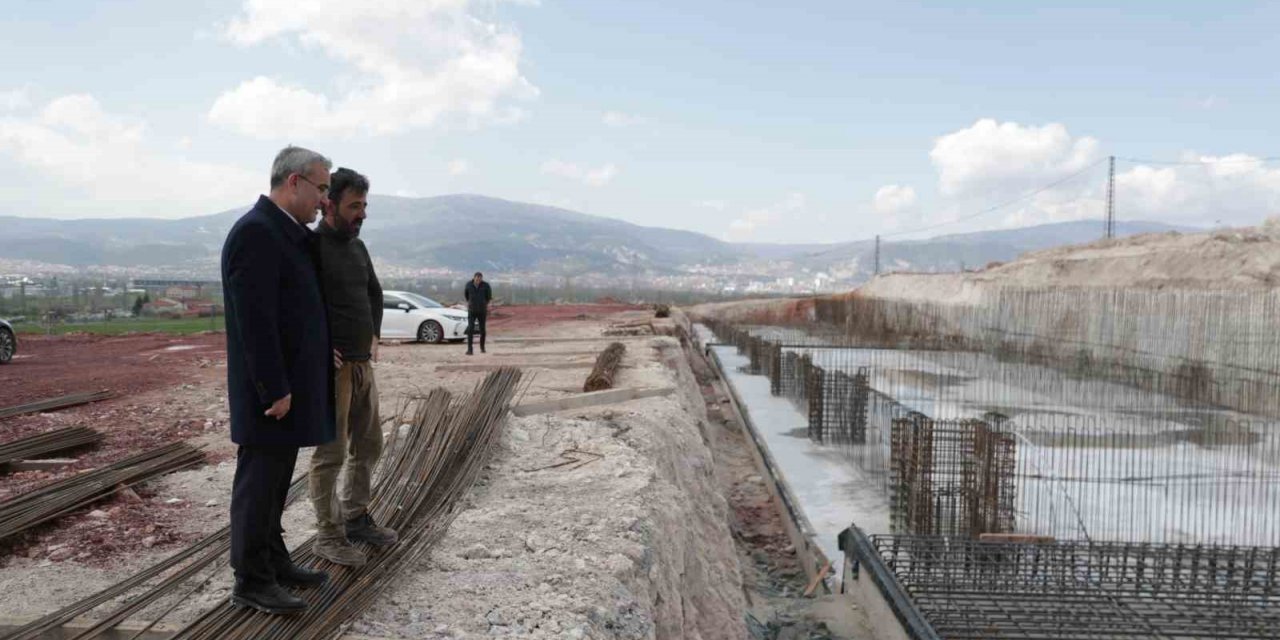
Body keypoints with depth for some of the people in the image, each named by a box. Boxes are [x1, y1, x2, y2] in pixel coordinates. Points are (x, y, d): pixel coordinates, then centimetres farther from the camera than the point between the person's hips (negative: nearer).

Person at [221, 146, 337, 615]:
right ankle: (251, 582, 11)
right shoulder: (255, 232, -17)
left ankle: (274, 563, 27)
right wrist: (275, 390, -21)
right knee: (259, 482, 0)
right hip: (270, 388, -10)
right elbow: (254, 320, -22)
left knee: (275, 480, 16)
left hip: (291, 384, 10)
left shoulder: (287, 233, 14)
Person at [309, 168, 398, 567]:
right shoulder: (310, 247, -12)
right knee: (331, 453, -2)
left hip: (363, 364, 8)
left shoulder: (358, 247, 11)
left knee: (368, 445, 14)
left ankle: (356, 517, 28)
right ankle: (328, 535, 8)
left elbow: (374, 293, 26)